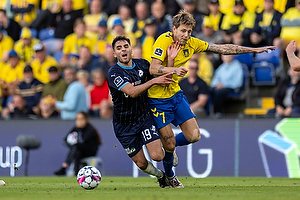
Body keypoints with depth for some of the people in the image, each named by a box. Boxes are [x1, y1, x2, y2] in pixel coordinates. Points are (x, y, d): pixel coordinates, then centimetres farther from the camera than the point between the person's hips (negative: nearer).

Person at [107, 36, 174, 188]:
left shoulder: (142, 64, -2)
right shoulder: (113, 73, -18)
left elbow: (165, 79, 10)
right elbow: (132, 92, -31)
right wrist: (154, 81, -34)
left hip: (144, 117, 2)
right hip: (124, 125, -2)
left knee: (157, 156, -15)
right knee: (141, 163, 3)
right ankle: (160, 175, 36)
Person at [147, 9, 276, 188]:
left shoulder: (192, 43, -1)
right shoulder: (164, 40, -20)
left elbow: (223, 48, 4)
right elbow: (153, 69, -29)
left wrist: (254, 50, 3)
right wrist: (174, 69, -47)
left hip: (176, 93, 6)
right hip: (158, 97, -6)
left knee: (194, 136, -1)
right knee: (169, 143, -4)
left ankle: (168, 146, 30)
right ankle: (168, 175, 26)